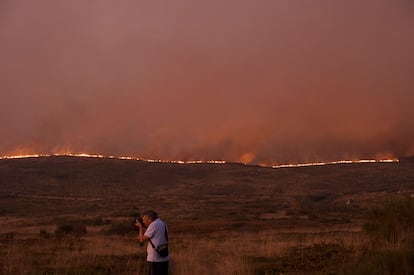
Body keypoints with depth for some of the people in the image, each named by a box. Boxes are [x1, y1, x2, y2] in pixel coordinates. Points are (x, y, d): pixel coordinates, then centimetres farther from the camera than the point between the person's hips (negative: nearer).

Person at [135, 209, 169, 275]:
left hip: (155, 260, -8)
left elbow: (142, 240, -9)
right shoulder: (163, 224, 14)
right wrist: (144, 228, 14)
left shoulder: (153, 225, -13)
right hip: (165, 259, 8)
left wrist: (141, 227, 4)